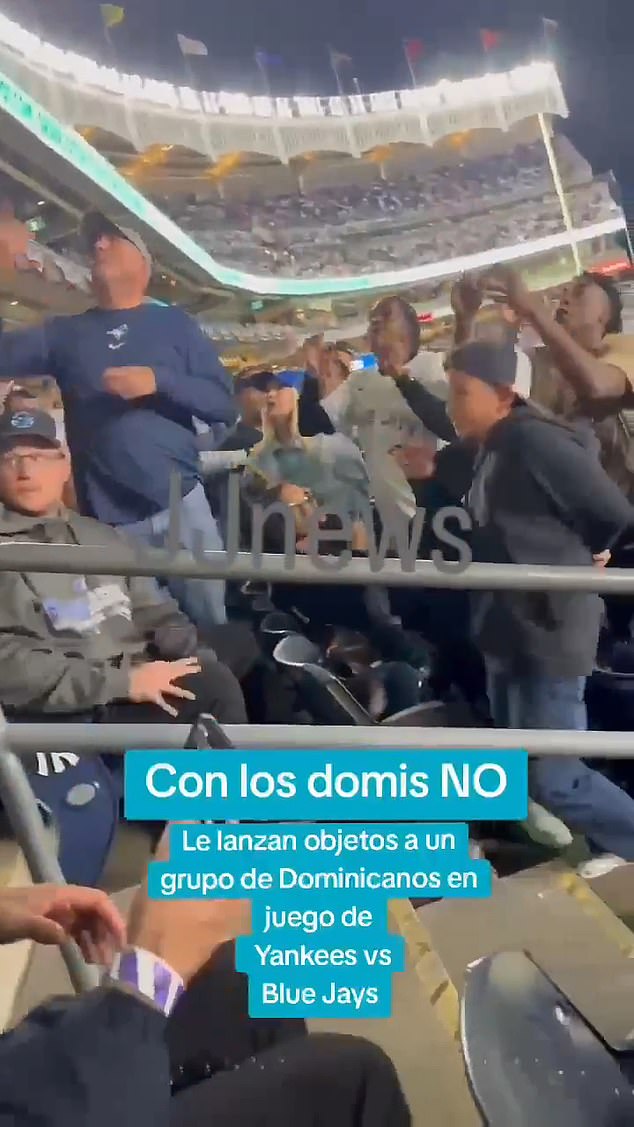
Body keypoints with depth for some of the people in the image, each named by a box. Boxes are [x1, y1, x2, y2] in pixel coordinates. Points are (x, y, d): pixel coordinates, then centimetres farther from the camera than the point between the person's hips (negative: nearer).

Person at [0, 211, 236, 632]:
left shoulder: (174, 323, 8)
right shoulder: (65, 333, 12)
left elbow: (224, 405, 2)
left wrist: (159, 381, -14)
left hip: (180, 506, -1)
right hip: (104, 520, 2)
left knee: (210, 626, 5)